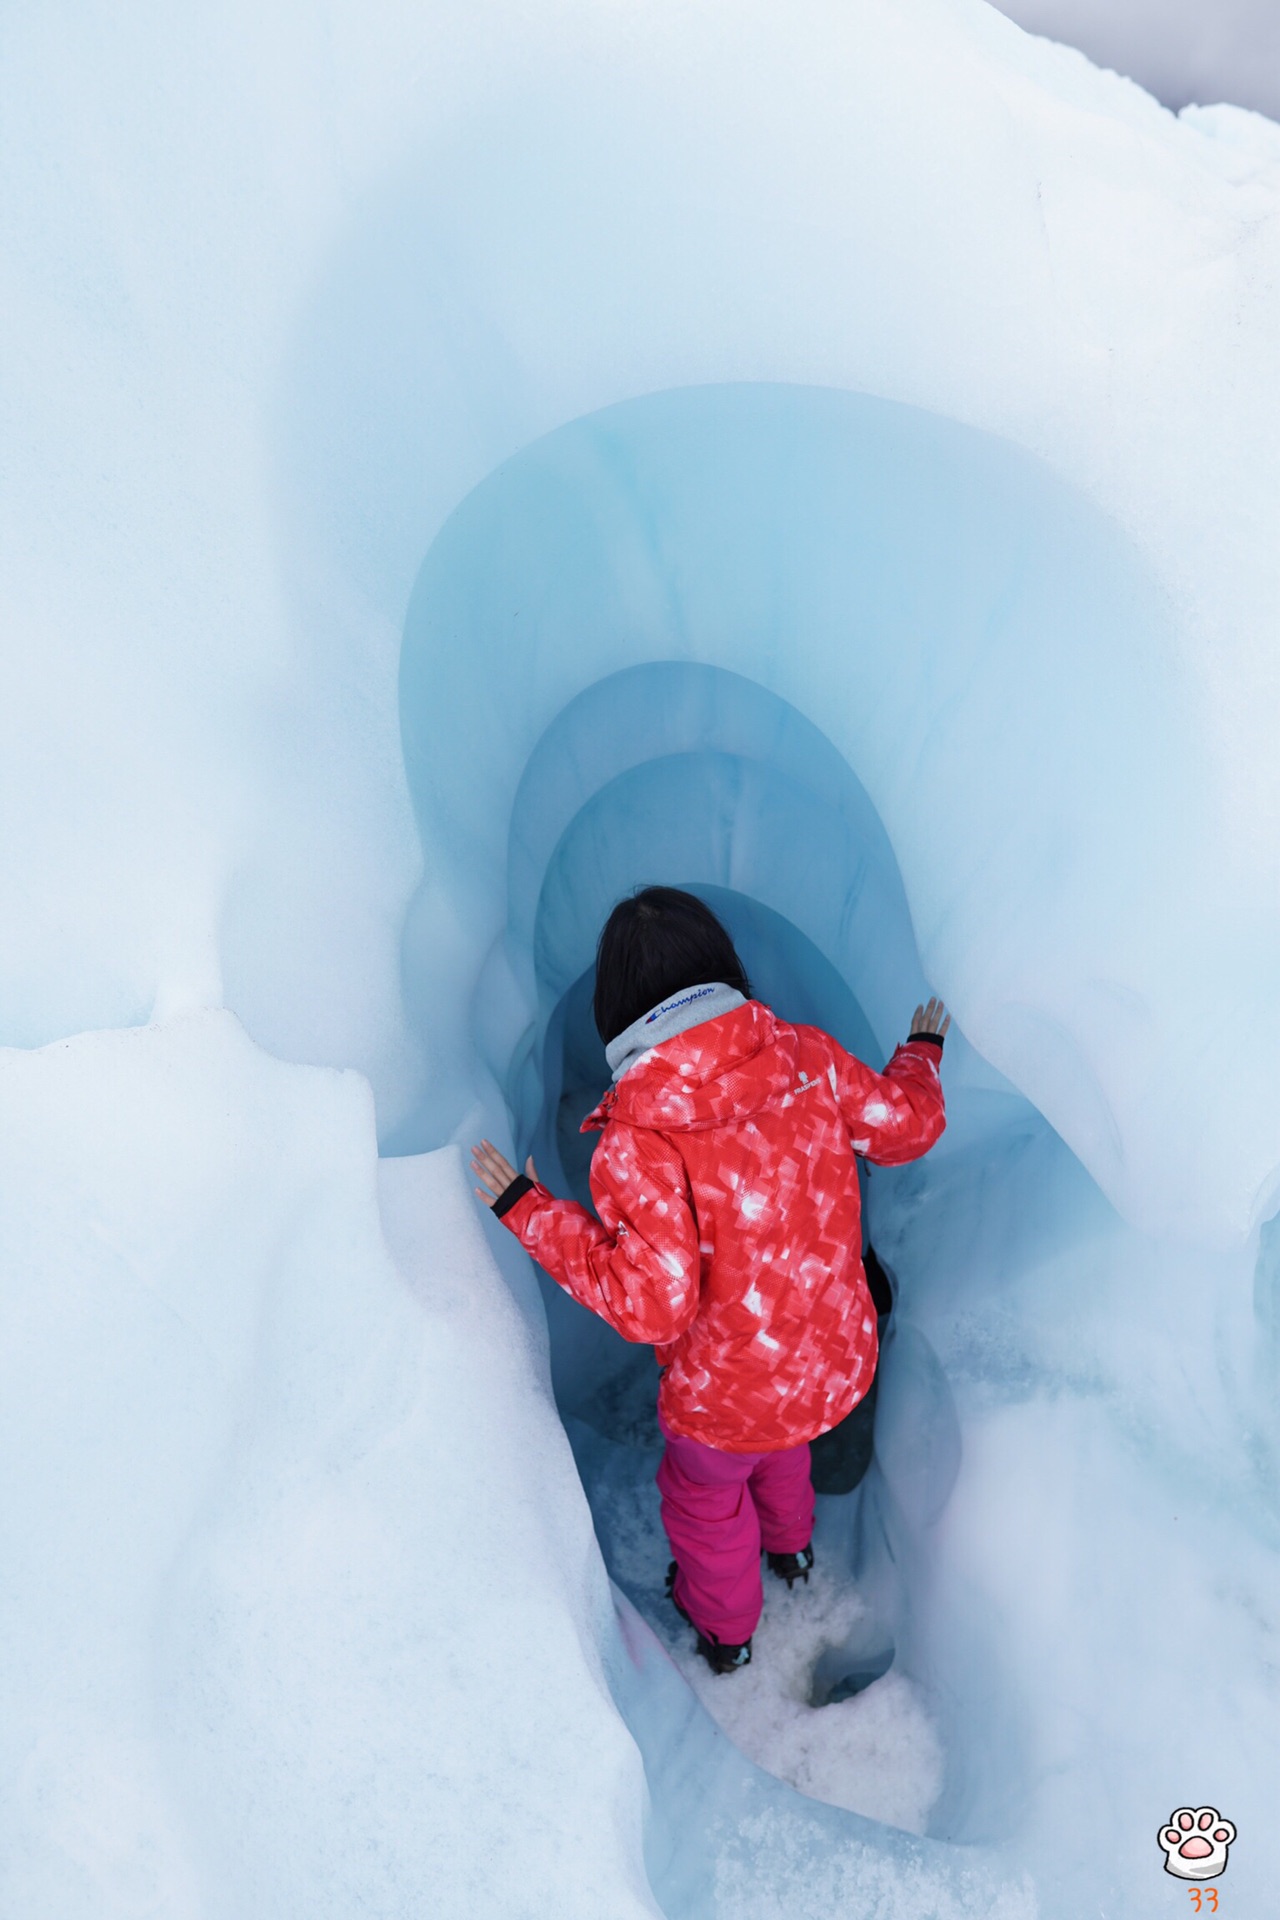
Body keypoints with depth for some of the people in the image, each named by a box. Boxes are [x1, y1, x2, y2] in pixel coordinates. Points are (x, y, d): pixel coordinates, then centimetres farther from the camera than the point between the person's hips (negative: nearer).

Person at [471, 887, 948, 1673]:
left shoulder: (639, 1143, -31)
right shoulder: (807, 1057, -19)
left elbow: (651, 1303, -30)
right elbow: (906, 1125, -5)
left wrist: (531, 1211, -22)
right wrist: (922, 1050, 16)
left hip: (727, 1395, -4)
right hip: (837, 1359, 5)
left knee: (706, 1498, 29)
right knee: (783, 1447, 38)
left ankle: (725, 1630, 58)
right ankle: (791, 1548, 68)